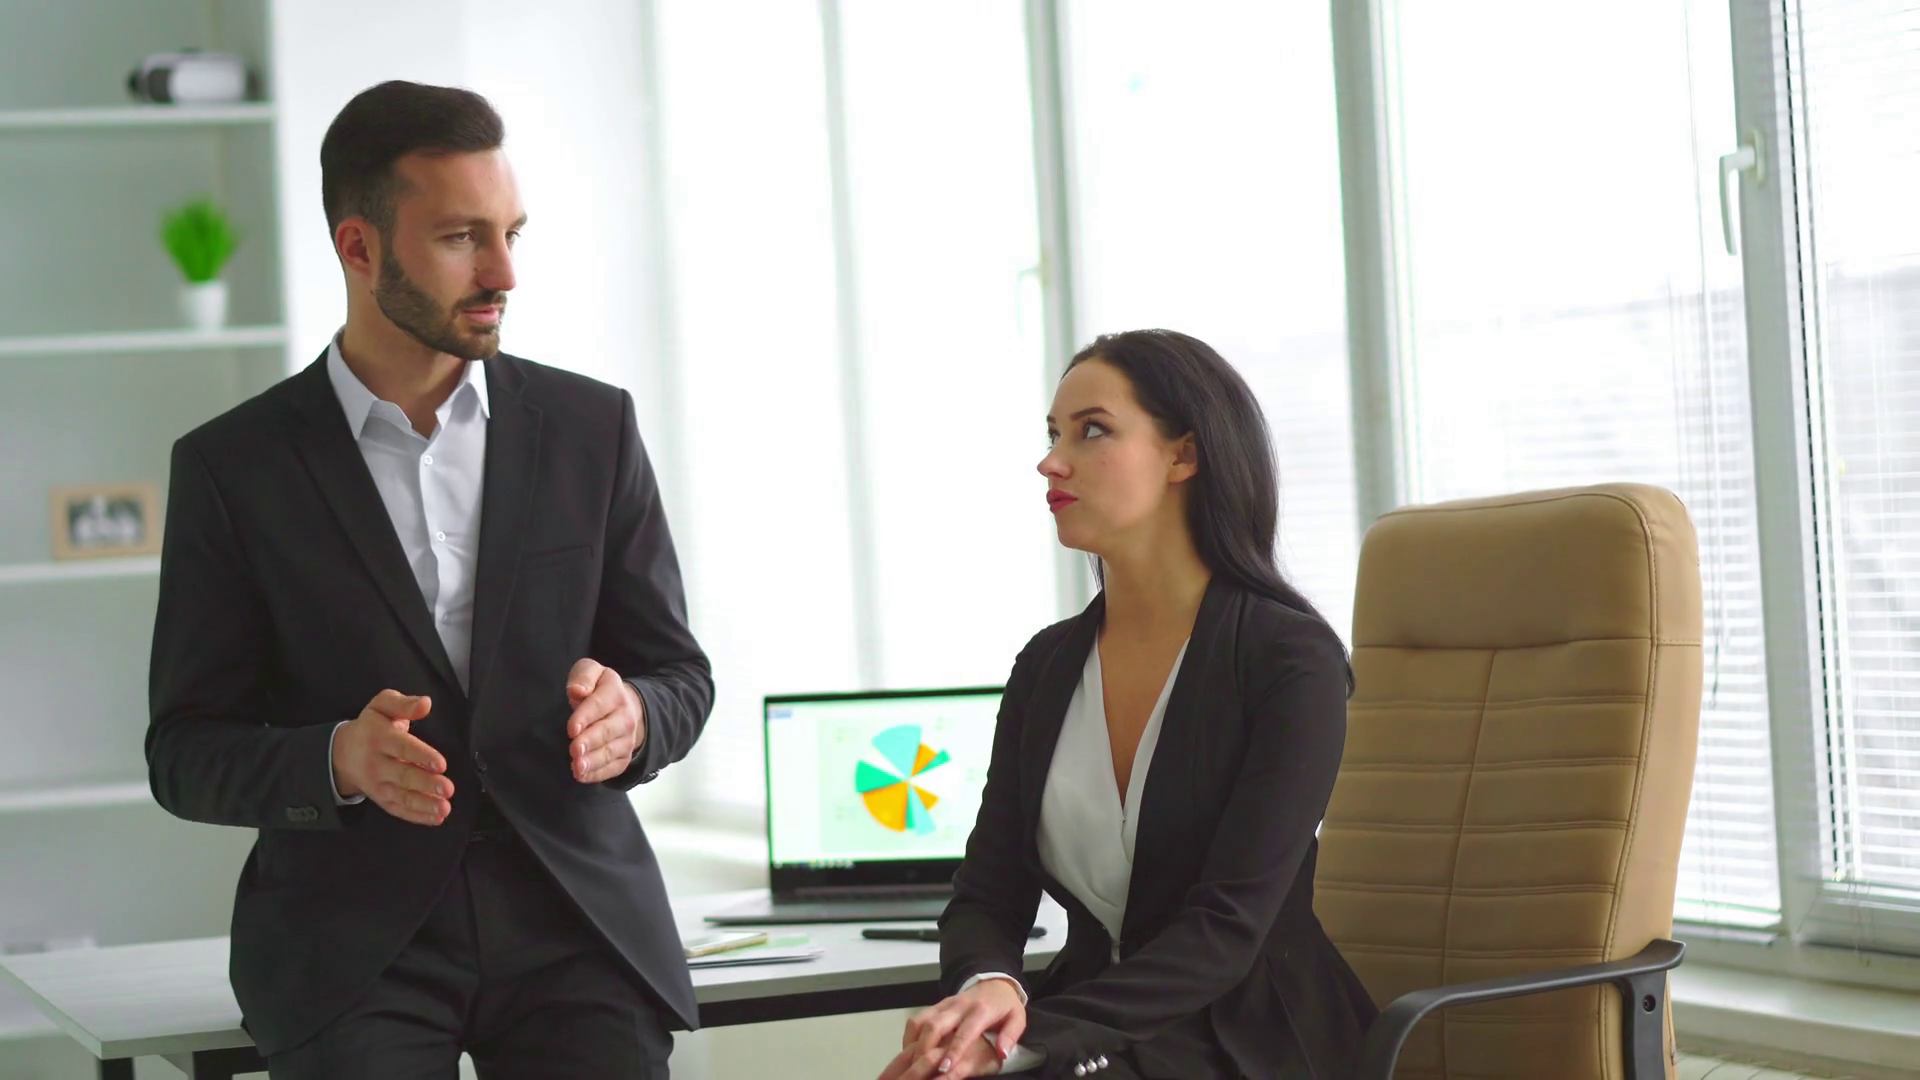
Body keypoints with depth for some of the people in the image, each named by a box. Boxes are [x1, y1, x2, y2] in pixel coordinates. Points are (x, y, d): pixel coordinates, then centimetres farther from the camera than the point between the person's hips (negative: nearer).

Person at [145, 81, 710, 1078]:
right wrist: (340, 760, -18)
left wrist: (628, 716, -13)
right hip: (351, 947, -1)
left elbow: (678, 675, 12)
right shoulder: (233, 469, 3)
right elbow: (186, 754, 3)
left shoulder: (592, 428, 9)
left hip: (575, 920, 2)